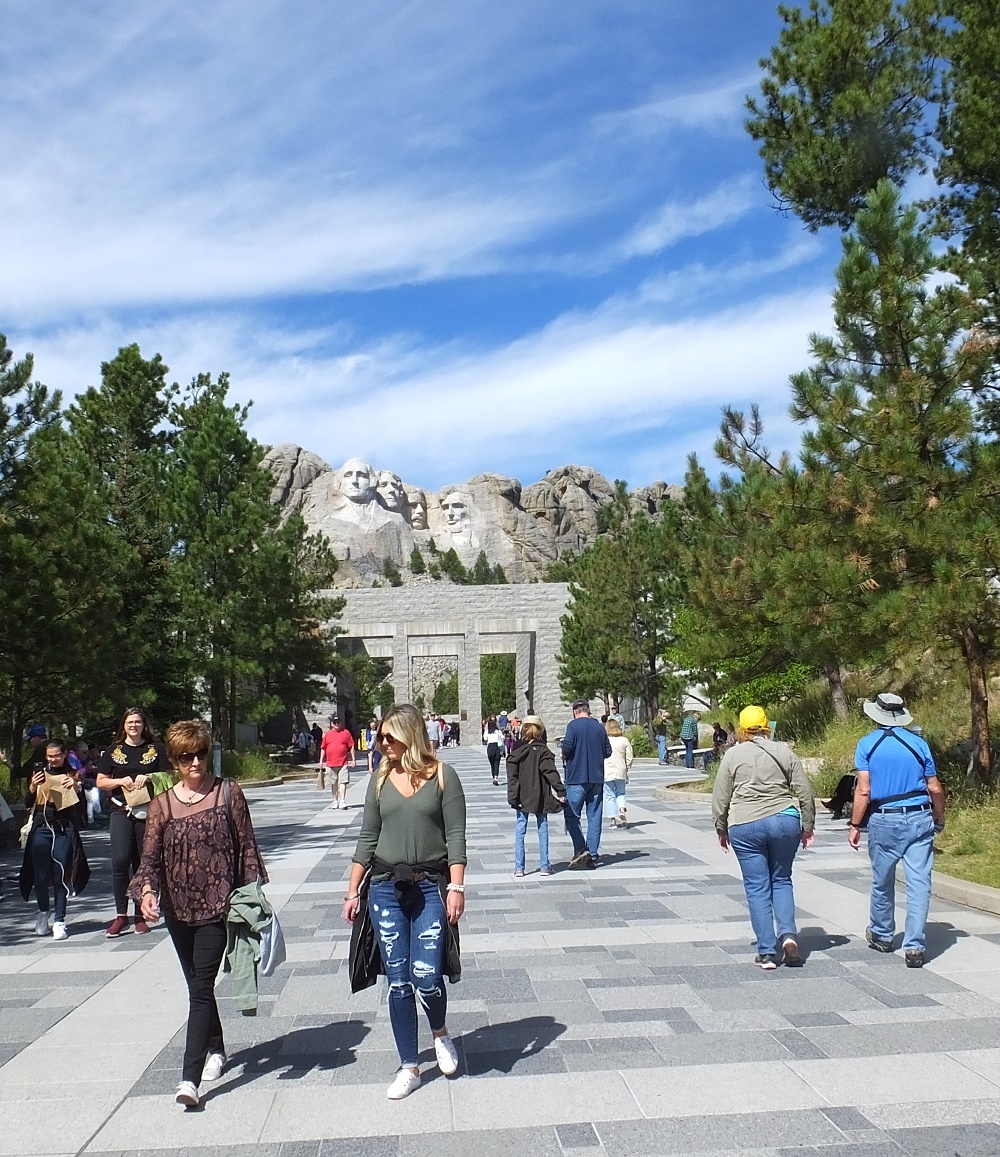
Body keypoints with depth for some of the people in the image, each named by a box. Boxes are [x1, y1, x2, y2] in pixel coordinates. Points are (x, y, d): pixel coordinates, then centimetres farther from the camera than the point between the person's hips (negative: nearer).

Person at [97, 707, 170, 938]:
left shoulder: (156, 748, 7)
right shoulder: (114, 750, 10)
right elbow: (101, 782, 10)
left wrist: (148, 777, -11)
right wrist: (120, 781, -8)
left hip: (148, 811, 0)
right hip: (121, 810, 0)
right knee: (120, 861, -13)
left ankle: (140, 915, 15)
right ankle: (121, 915, -3)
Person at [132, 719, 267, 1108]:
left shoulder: (228, 793, -4)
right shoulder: (162, 804, 1)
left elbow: (246, 847, 0)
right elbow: (150, 857, -2)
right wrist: (147, 890, -21)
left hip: (217, 905, -4)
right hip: (178, 908, 4)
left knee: (201, 987, -9)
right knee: (197, 985, 17)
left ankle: (190, 1077, -8)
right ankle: (216, 1050, 37)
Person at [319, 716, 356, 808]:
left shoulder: (346, 732, 4)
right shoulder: (327, 734, 10)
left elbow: (351, 747, 4)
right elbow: (323, 749, 13)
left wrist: (353, 760, -1)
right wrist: (321, 761, 8)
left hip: (343, 763, -3)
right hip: (331, 764, 3)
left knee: (342, 782, -9)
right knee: (333, 783, 10)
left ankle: (342, 801, -10)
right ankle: (335, 801, 22)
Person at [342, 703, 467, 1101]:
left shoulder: (442, 776, -3)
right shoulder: (381, 779, 7)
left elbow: (455, 836, -5)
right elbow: (368, 838, 10)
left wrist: (456, 887, -12)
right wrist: (353, 891, 9)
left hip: (429, 887, -3)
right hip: (385, 888, 3)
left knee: (426, 976, -10)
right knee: (398, 982, 4)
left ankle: (440, 1032, 23)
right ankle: (409, 1067, 19)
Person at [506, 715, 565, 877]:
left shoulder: (516, 751, -1)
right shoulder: (543, 750, -8)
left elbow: (512, 775, -5)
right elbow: (551, 773, -13)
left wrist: (512, 796, -4)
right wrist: (561, 791, -12)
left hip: (522, 798, 1)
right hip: (540, 797, -1)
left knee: (520, 830, 7)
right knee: (542, 829, 8)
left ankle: (519, 867, 6)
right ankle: (544, 866, 10)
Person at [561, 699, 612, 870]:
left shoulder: (574, 725, -7)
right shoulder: (599, 727, 7)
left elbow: (567, 746, -18)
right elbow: (608, 752, 9)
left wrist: (565, 756, 2)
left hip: (576, 778, -4)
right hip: (597, 778, 5)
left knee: (571, 815, 3)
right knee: (594, 818, 8)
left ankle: (581, 849, -10)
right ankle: (593, 855, 9)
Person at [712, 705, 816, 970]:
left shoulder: (733, 755, 2)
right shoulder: (785, 752, 6)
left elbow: (720, 798, 3)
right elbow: (805, 792, 6)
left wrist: (722, 829, 14)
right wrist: (807, 826, 15)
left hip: (745, 826, -2)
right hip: (785, 822, 2)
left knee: (757, 888, 5)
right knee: (782, 880, 18)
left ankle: (767, 953, 5)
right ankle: (788, 933, -1)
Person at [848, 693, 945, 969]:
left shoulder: (867, 744, -3)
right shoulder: (918, 743, 2)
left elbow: (863, 790, -8)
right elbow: (935, 788, 4)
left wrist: (855, 825, -1)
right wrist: (939, 818, 21)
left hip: (884, 821, -1)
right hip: (920, 819, 1)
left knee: (882, 882, 15)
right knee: (919, 883, 1)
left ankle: (882, 935, 33)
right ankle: (914, 946, -2)